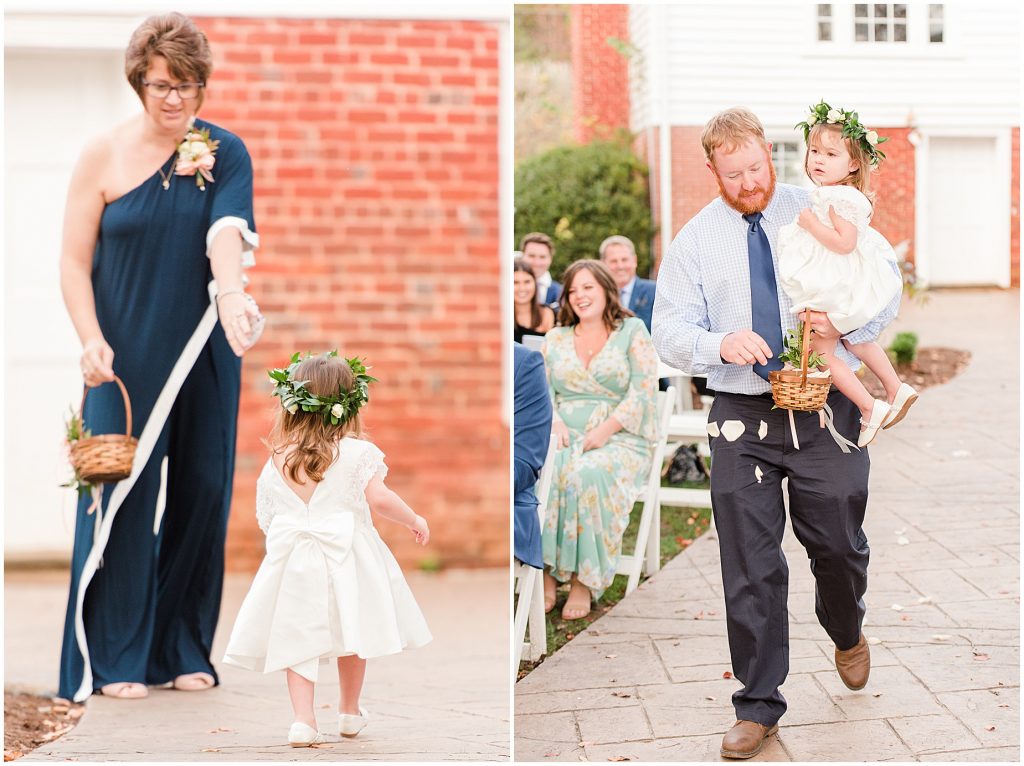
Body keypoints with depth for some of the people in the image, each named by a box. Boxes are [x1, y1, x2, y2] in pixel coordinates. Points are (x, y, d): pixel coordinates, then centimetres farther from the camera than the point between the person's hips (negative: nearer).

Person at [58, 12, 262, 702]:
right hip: (127, 357, -2)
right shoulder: (105, 155, -3)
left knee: (201, 492, 6)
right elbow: (74, 261, -2)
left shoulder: (225, 153, -1)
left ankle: (184, 648, 21)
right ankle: (116, 657, 11)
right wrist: (91, 340, -17)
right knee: (125, 495, -1)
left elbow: (227, 231, -18)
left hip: (205, 357, 2)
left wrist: (231, 294, -39)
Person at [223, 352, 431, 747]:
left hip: (292, 560, 2)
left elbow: (265, 517, 10)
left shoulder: (277, 460, 4)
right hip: (345, 557, -2)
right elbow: (378, 498, -16)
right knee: (351, 633, 15)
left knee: (298, 638, 5)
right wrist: (414, 520, 0)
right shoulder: (357, 452, -7)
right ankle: (350, 712, 31)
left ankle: (303, 719, -7)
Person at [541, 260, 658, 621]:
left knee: (587, 474, -37)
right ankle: (546, 574, -30)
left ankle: (584, 581, -28)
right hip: (563, 437, 3)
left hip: (619, 440, -3)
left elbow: (644, 392, -2)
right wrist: (554, 422, -10)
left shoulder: (632, 331, 8)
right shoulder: (556, 338, 20)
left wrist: (606, 430, -15)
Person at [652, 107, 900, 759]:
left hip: (827, 407, 0)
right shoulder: (694, 241, 5)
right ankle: (759, 706, 11)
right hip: (743, 417, 0)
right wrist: (720, 344, -20)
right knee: (749, 565, 0)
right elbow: (669, 331, 1)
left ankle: (848, 636, 45)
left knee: (839, 545, 10)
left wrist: (844, 322, -17)